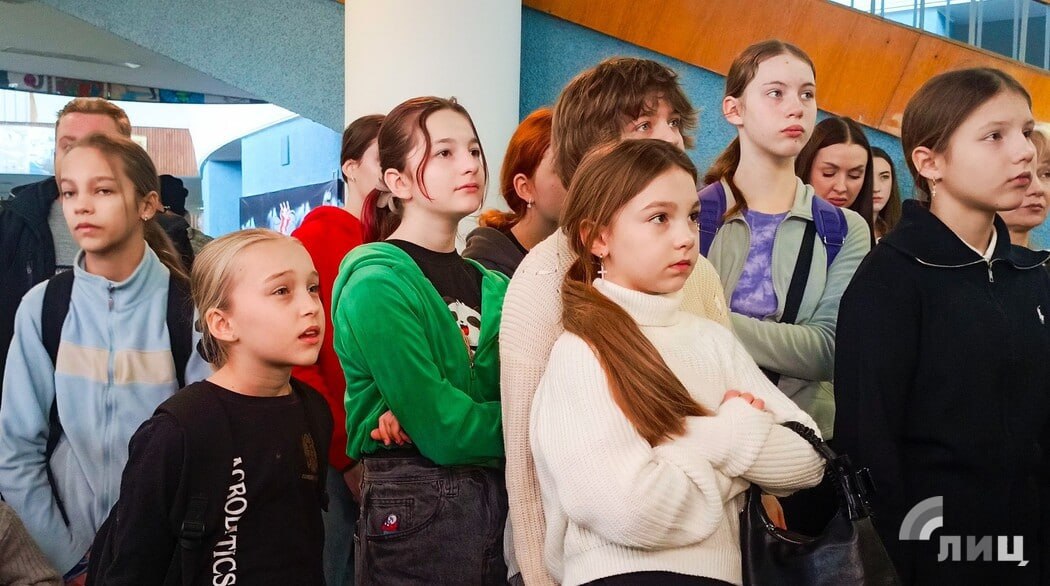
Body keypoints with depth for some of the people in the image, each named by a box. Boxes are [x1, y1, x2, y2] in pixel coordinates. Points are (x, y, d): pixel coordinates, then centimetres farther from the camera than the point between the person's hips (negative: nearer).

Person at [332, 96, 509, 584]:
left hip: (498, 501, 6)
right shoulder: (378, 282, -13)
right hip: (415, 508, -6)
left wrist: (431, 416, -17)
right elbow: (440, 430, -19)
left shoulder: (492, 286, 8)